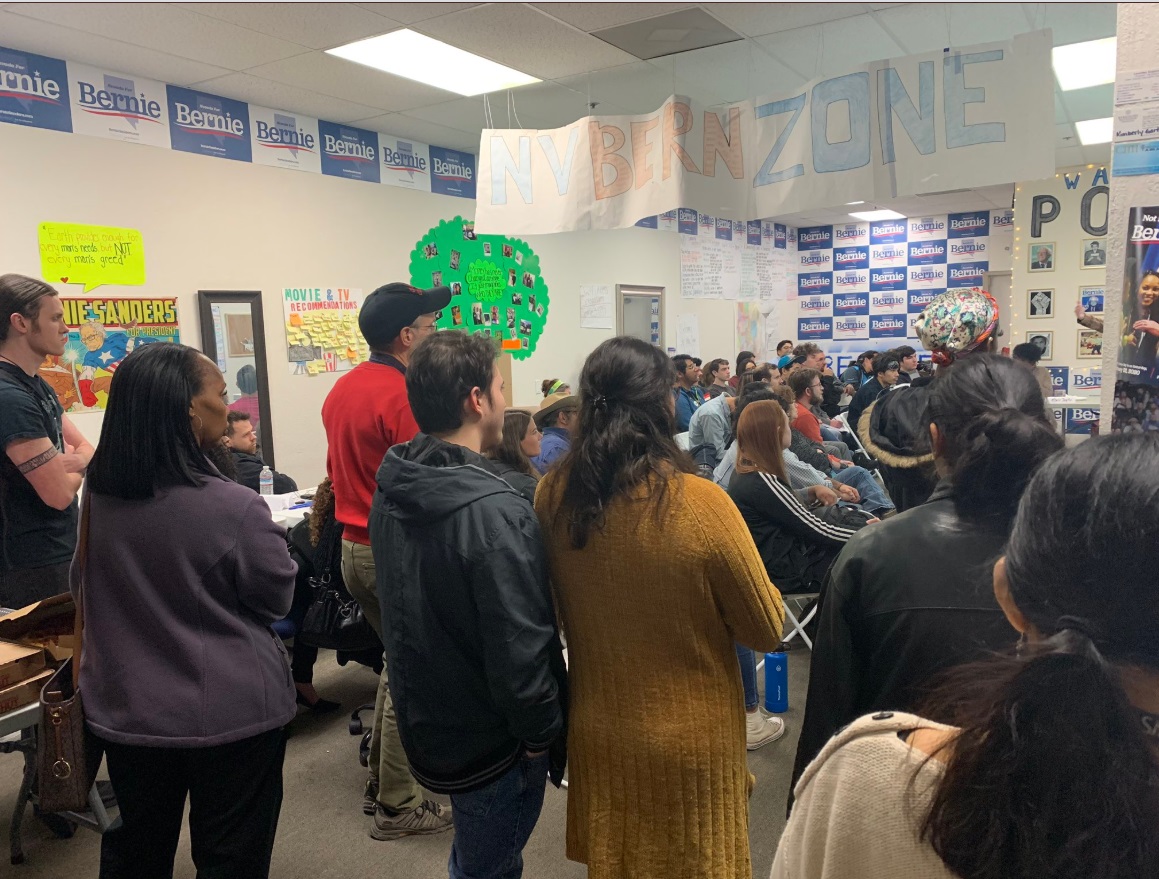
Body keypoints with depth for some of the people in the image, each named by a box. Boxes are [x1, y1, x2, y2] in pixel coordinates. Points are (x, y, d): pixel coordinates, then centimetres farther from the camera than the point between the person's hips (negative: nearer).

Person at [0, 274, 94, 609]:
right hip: (33, 568, -9)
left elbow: (88, 451, 9)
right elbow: (60, 493, -24)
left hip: (61, 553, 9)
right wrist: (75, 467, -2)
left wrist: (69, 461, -13)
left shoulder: (37, 386, 9)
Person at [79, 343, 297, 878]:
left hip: (125, 711, 6)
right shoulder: (233, 508, -26)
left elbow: (83, 592, 11)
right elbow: (276, 601, -9)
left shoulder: (97, 497, -8)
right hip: (230, 715, -5)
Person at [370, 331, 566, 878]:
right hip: (490, 740, -8)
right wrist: (542, 734, -12)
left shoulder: (391, 492, -1)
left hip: (426, 723, 8)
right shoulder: (494, 512, -29)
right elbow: (519, 649, -28)